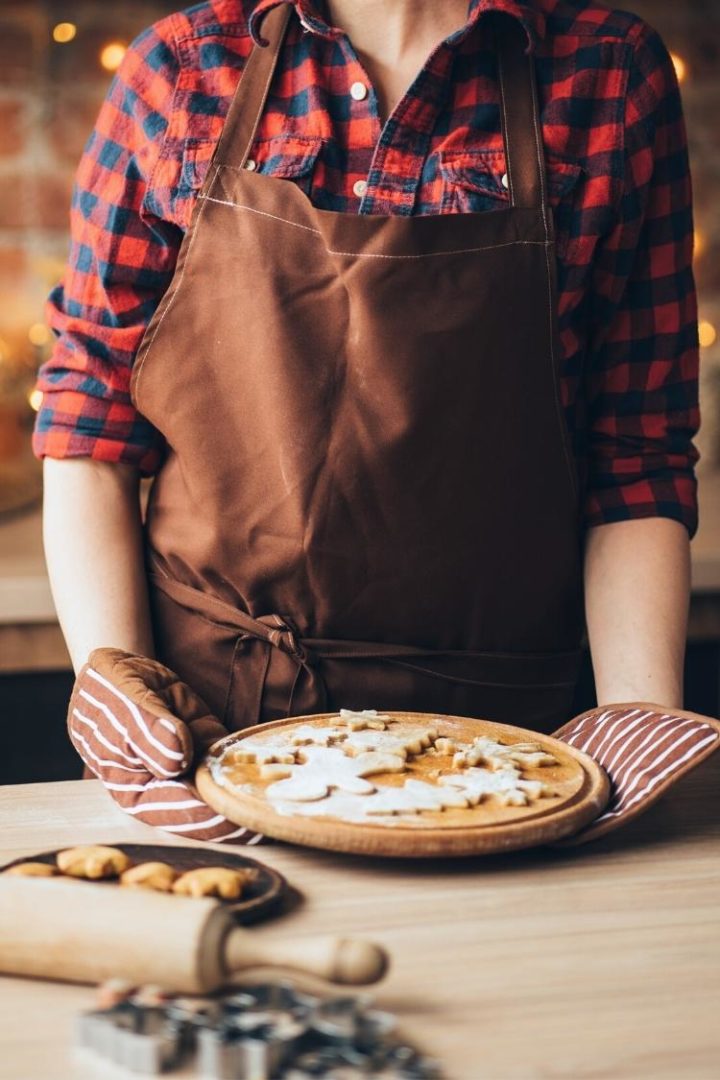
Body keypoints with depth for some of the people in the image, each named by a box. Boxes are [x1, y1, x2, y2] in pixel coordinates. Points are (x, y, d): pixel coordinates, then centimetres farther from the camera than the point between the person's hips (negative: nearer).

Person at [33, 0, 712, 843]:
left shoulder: (612, 77, 2)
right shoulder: (177, 69, 3)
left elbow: (636, 459, 1)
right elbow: (90, 427, 4)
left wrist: (642, 729, -9)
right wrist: (108, 674, -8)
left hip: (484, 719, 0)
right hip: (199, 718, 1)